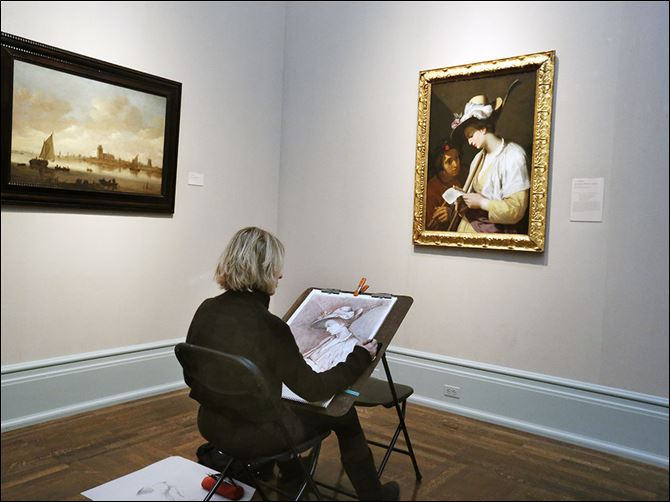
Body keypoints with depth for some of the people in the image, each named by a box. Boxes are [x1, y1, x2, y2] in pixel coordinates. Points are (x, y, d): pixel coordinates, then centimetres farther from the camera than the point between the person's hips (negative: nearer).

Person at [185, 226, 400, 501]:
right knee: (343, 414, 15)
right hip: (257, 436, -6)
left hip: (211, 426, 7)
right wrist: (360, 357, -6)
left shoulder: (206, 310, -9)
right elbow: (313, 389, -17)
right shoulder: (268, 326, -28)